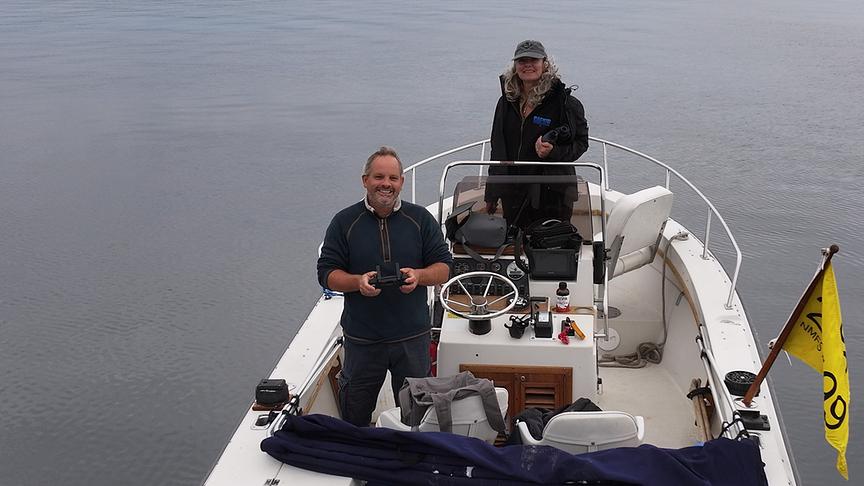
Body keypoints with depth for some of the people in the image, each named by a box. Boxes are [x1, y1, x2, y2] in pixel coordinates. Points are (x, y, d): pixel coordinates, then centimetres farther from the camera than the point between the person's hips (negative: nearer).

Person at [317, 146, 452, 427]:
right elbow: (327, 274, -2)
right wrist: (358, 282, -21)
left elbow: (444, 268, 2)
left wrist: (418, 275, -19)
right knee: (355, 412, 12)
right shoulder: (344, 221, -1)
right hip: (361, 338, -1)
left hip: (412, 337, 1)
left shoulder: (420, 219, 2)